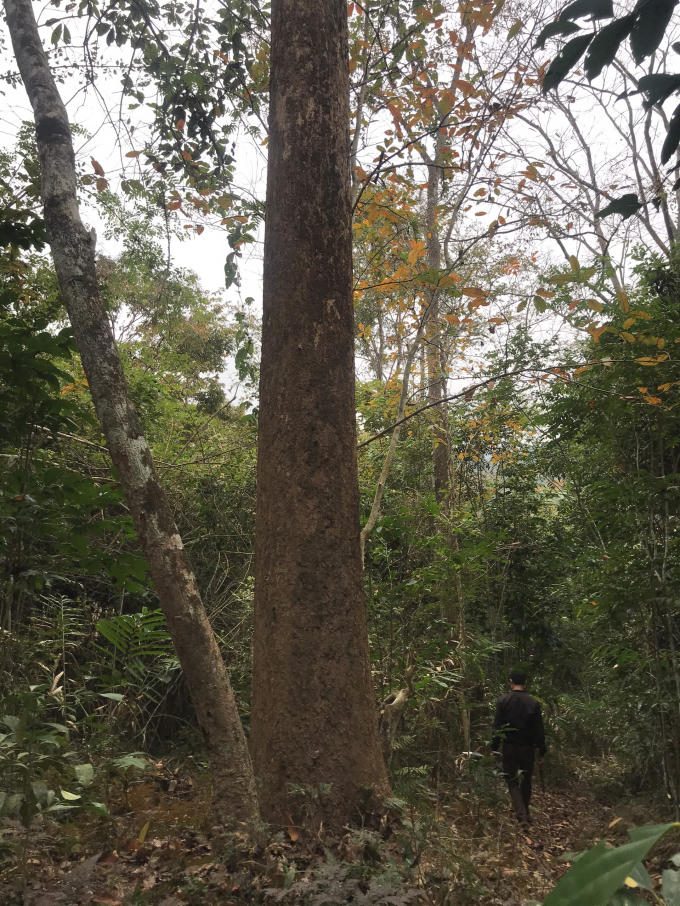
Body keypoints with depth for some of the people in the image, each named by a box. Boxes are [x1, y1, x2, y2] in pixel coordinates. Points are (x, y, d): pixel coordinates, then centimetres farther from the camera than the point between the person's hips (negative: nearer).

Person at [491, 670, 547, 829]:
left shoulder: (503, 701, -8)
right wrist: (541, 749, 7)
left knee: (512, 781, 7)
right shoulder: (533, 703, -5)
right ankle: (526, 812, 32)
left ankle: (522, 816, -7)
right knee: (526, 781, 20)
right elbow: (539, 729, -2)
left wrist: (494, 748, 0)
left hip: (508, 748, -1)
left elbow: (497, 727, -6)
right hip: (527, 748, 1)